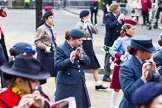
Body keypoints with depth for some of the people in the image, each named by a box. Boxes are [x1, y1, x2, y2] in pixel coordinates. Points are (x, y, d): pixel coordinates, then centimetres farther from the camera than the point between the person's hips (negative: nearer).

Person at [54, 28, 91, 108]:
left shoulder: (79, 47, 9)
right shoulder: (60, 49, -11)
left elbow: (87, 62, 8)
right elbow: (57, 66, -19)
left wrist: (81, 56, -12)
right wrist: (70, 60, -29)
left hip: (80, 84, 7)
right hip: (67, 86, -7)